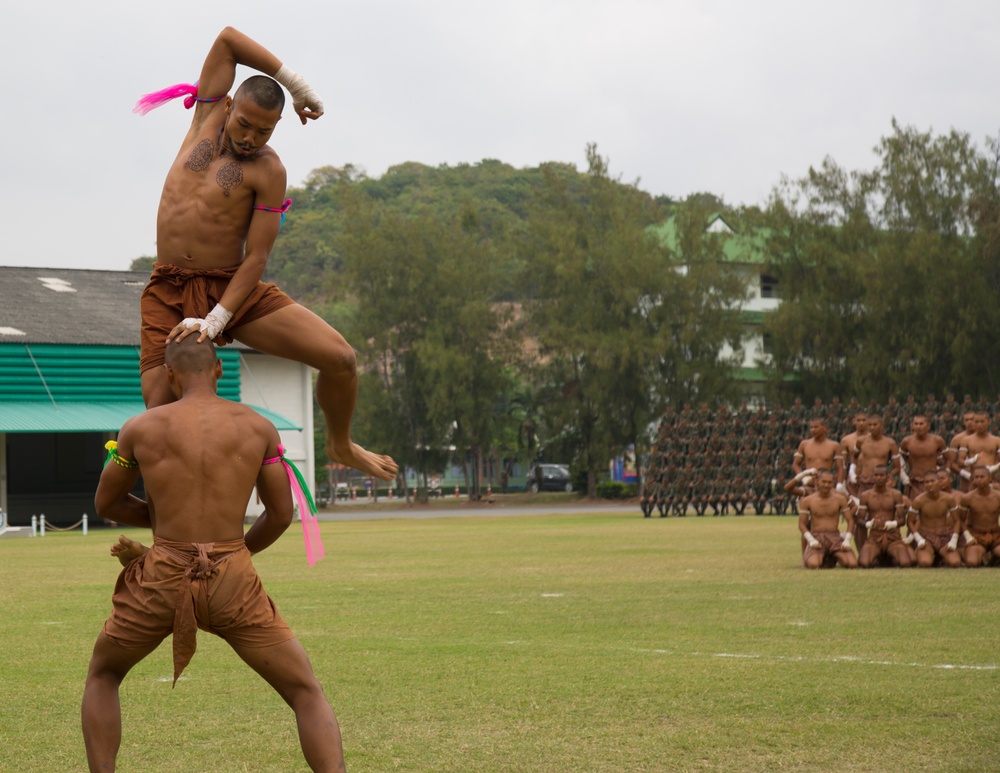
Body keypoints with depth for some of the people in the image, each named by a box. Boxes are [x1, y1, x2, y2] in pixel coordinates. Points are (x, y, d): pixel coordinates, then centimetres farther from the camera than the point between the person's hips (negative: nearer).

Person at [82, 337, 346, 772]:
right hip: (232, 581, 0)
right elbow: (282, 514, 12)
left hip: (162, 579, 0)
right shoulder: (259, 427, 5)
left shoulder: (139, 429, 4)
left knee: (102, 675, 28)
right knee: (307, 694, 9)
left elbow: (105, 505, 17)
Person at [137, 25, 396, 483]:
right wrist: (296, 83, -3)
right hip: (168, 292, 2)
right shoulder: (208, 117, 6)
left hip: (234, 287, -2)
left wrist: (216, 320, -22)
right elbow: (228, 39, 0)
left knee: (339, 358, -14)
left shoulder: (268, 171, -5)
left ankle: (340, 446, 16)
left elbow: (257, 258, -11)